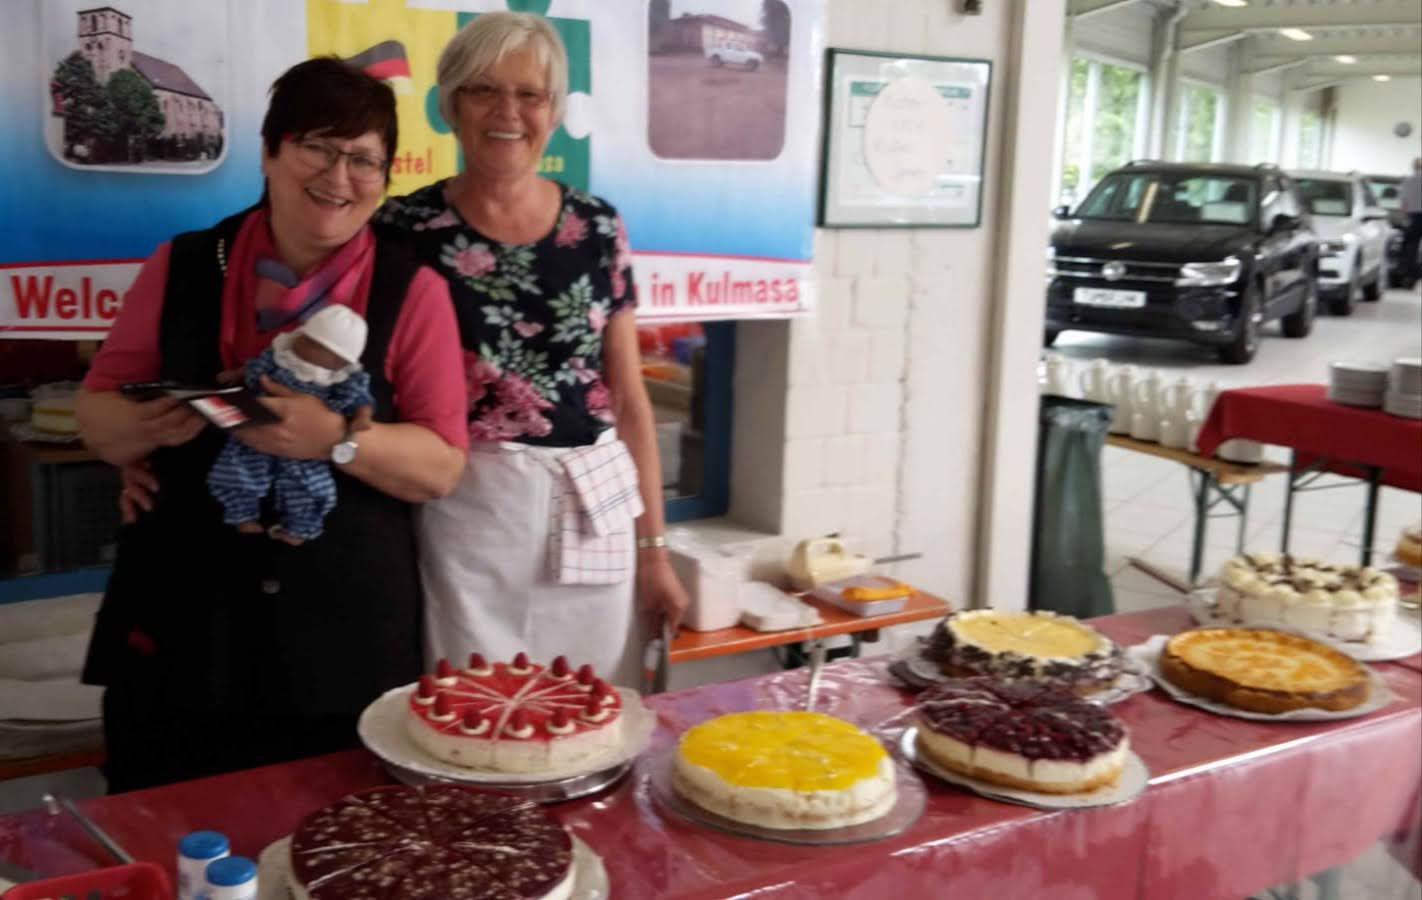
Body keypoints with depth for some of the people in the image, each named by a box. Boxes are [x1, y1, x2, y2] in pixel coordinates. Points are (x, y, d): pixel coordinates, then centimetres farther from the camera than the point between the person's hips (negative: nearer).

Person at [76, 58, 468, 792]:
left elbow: (442, 466, -5)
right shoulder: (181, 267, 4)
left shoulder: (412, 291, -2)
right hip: (178, 625, 2)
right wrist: (154, 423, -13)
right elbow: (97, 418, 9)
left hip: (345, 640, -1)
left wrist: (335, 440, -22)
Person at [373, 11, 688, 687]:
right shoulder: (405, 229, -2)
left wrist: (654, 548, 6)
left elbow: (629, 398, 7)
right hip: (466, 511, -2)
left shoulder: (597, 227, 5)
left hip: (594, 514, 3)